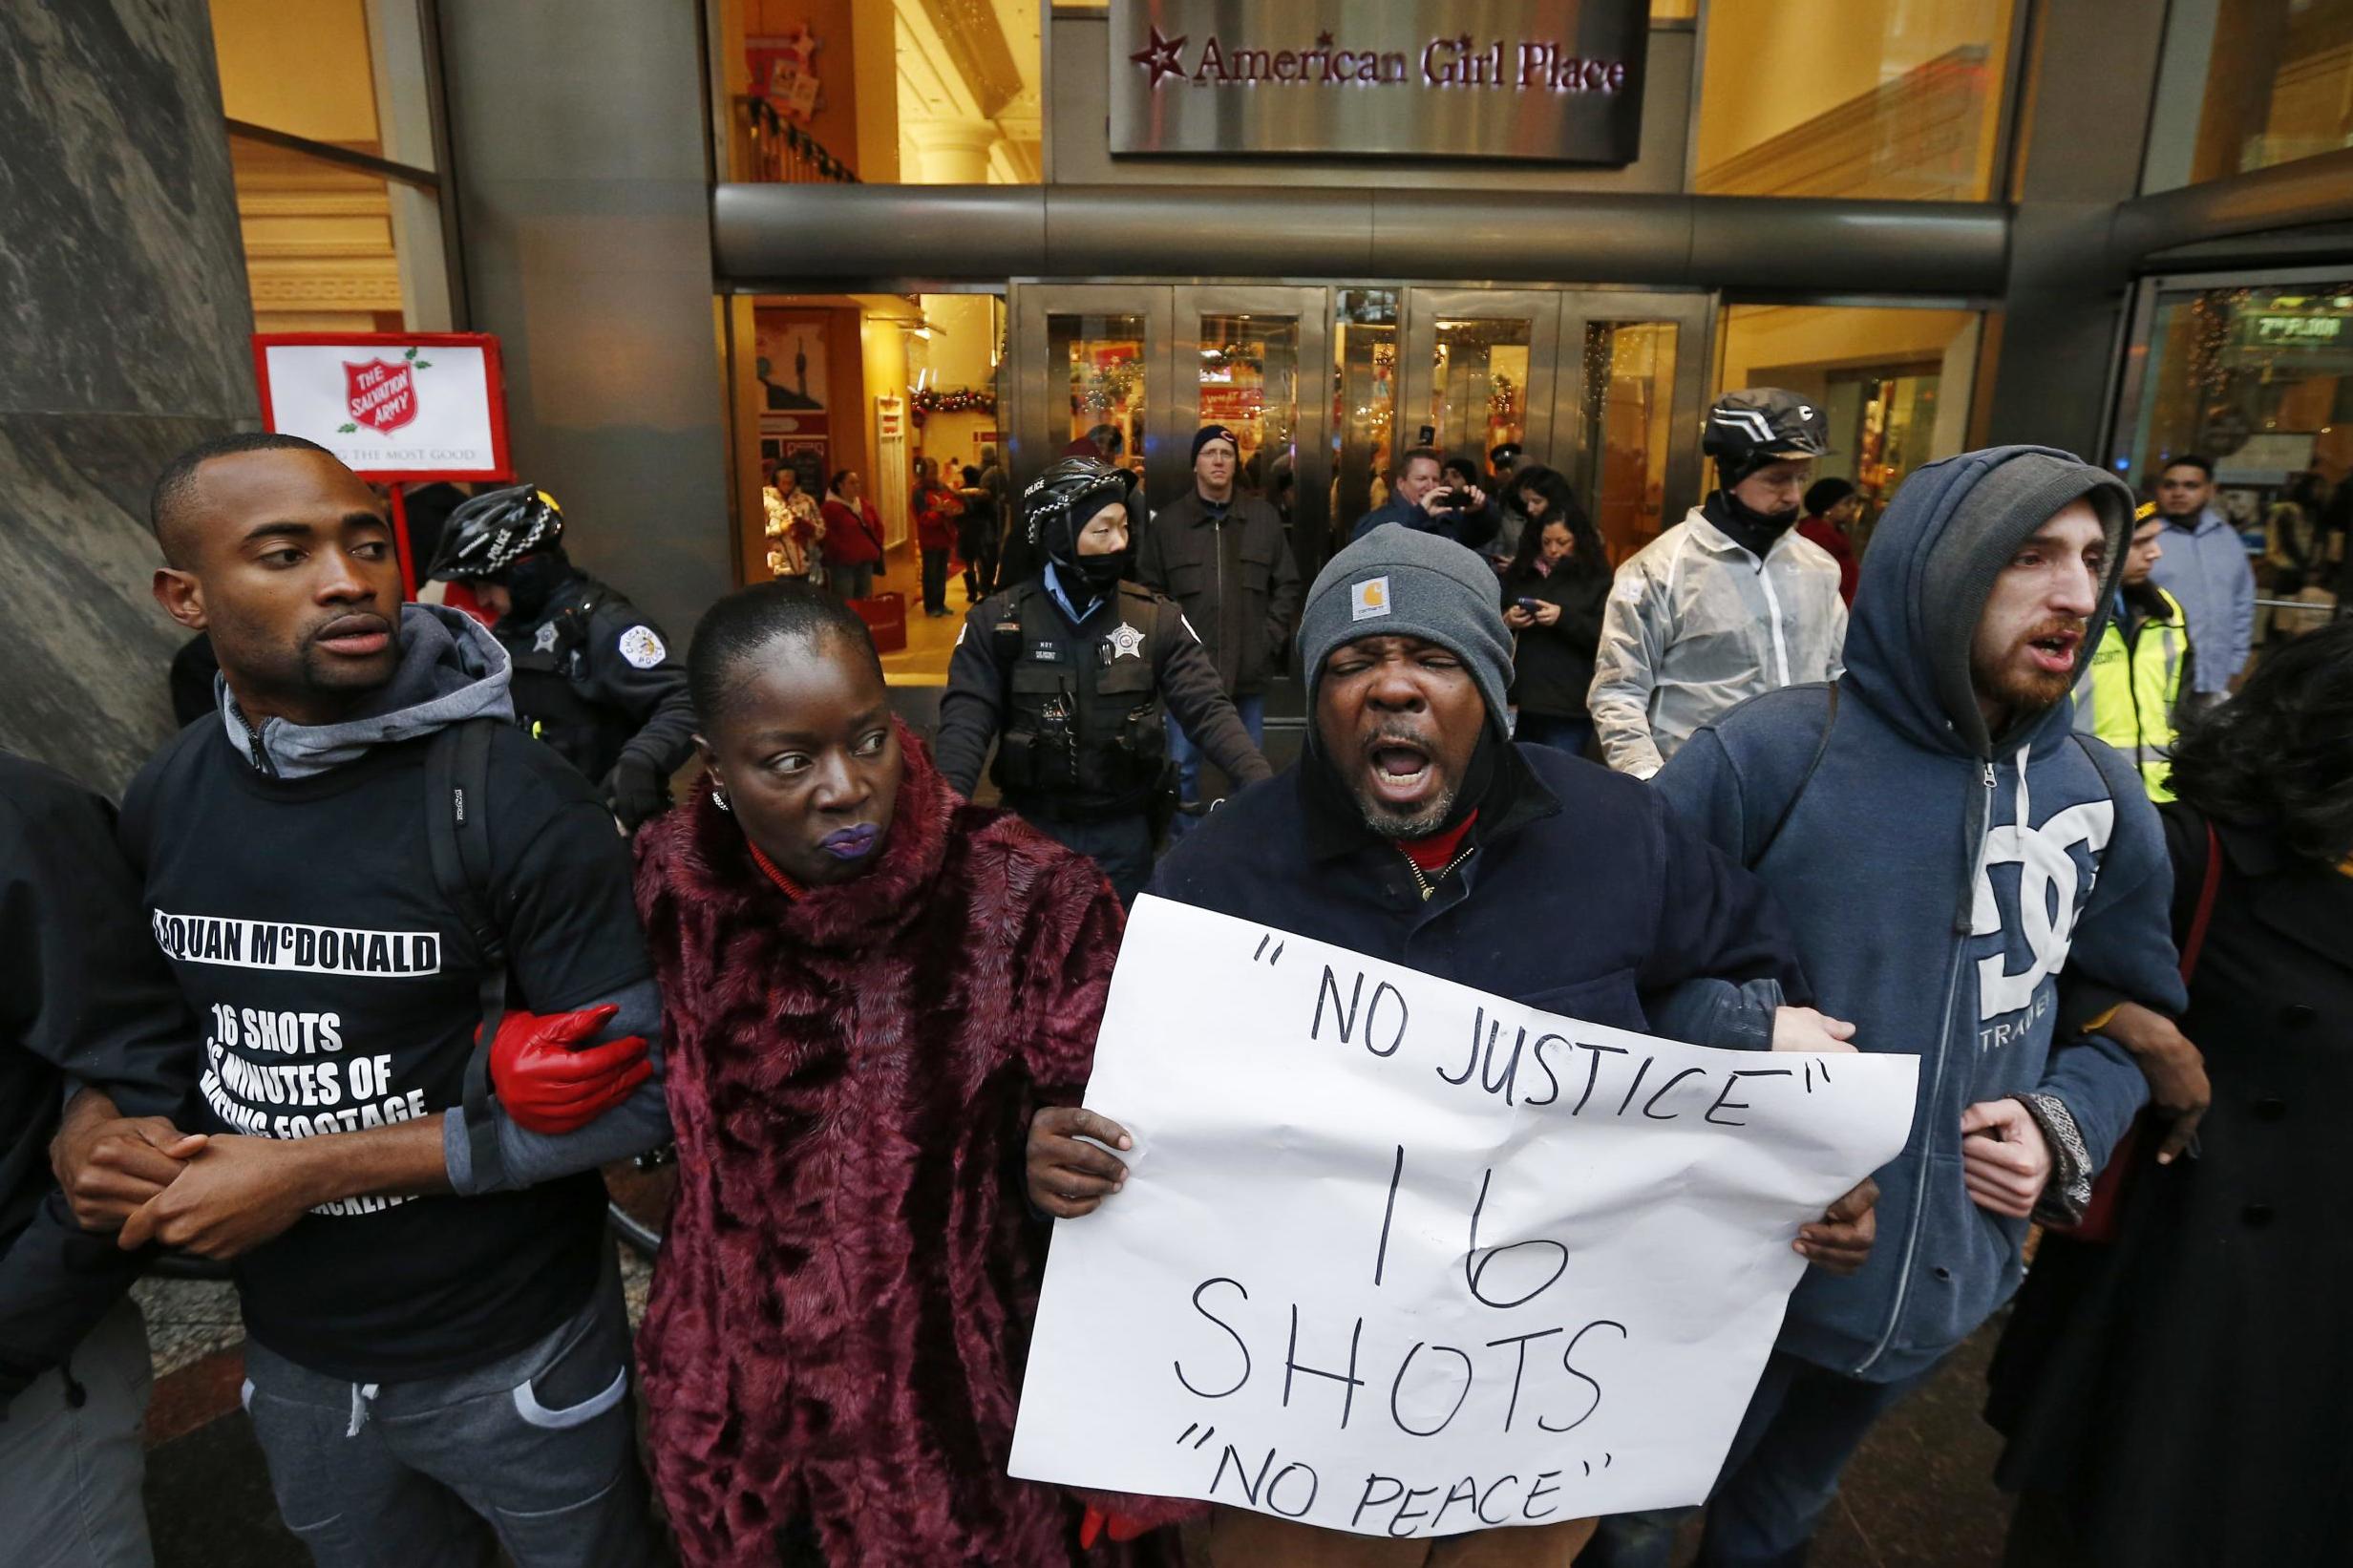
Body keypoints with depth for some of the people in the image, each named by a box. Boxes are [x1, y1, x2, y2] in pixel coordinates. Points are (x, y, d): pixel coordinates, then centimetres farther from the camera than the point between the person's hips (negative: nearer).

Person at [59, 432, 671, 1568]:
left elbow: (640, 1089, -23)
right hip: (290, 1354, 5)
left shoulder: (512, 800, -23)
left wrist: (313, 1170, -21)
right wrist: (101, 1128, -10)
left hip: (512, 1355, -4)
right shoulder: (158, 802, -5)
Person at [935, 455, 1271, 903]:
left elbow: (1207, 710, -9)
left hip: (1123, 830, 1)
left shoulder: (1155, 618, -3)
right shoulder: (998, 621, -6)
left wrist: (1262, 786, -24)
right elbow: (966, 724, -11)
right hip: (1034, 829, -1)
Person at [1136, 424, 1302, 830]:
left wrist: (1271, 638, -1)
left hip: (1249, 670, 2)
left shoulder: (1264, 518, 5)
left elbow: (1287, 584, 10)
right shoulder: (1167, 522, 1)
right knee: (1183, 767, 4)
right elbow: (1148, 592, 3)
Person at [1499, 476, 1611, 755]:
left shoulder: (1598, 579, 2)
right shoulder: (1519, 573, 13)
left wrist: (1564, 618, -18)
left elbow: (1608, 638, -7)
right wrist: (1506, 622, -6)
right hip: (1522, 702, 4)